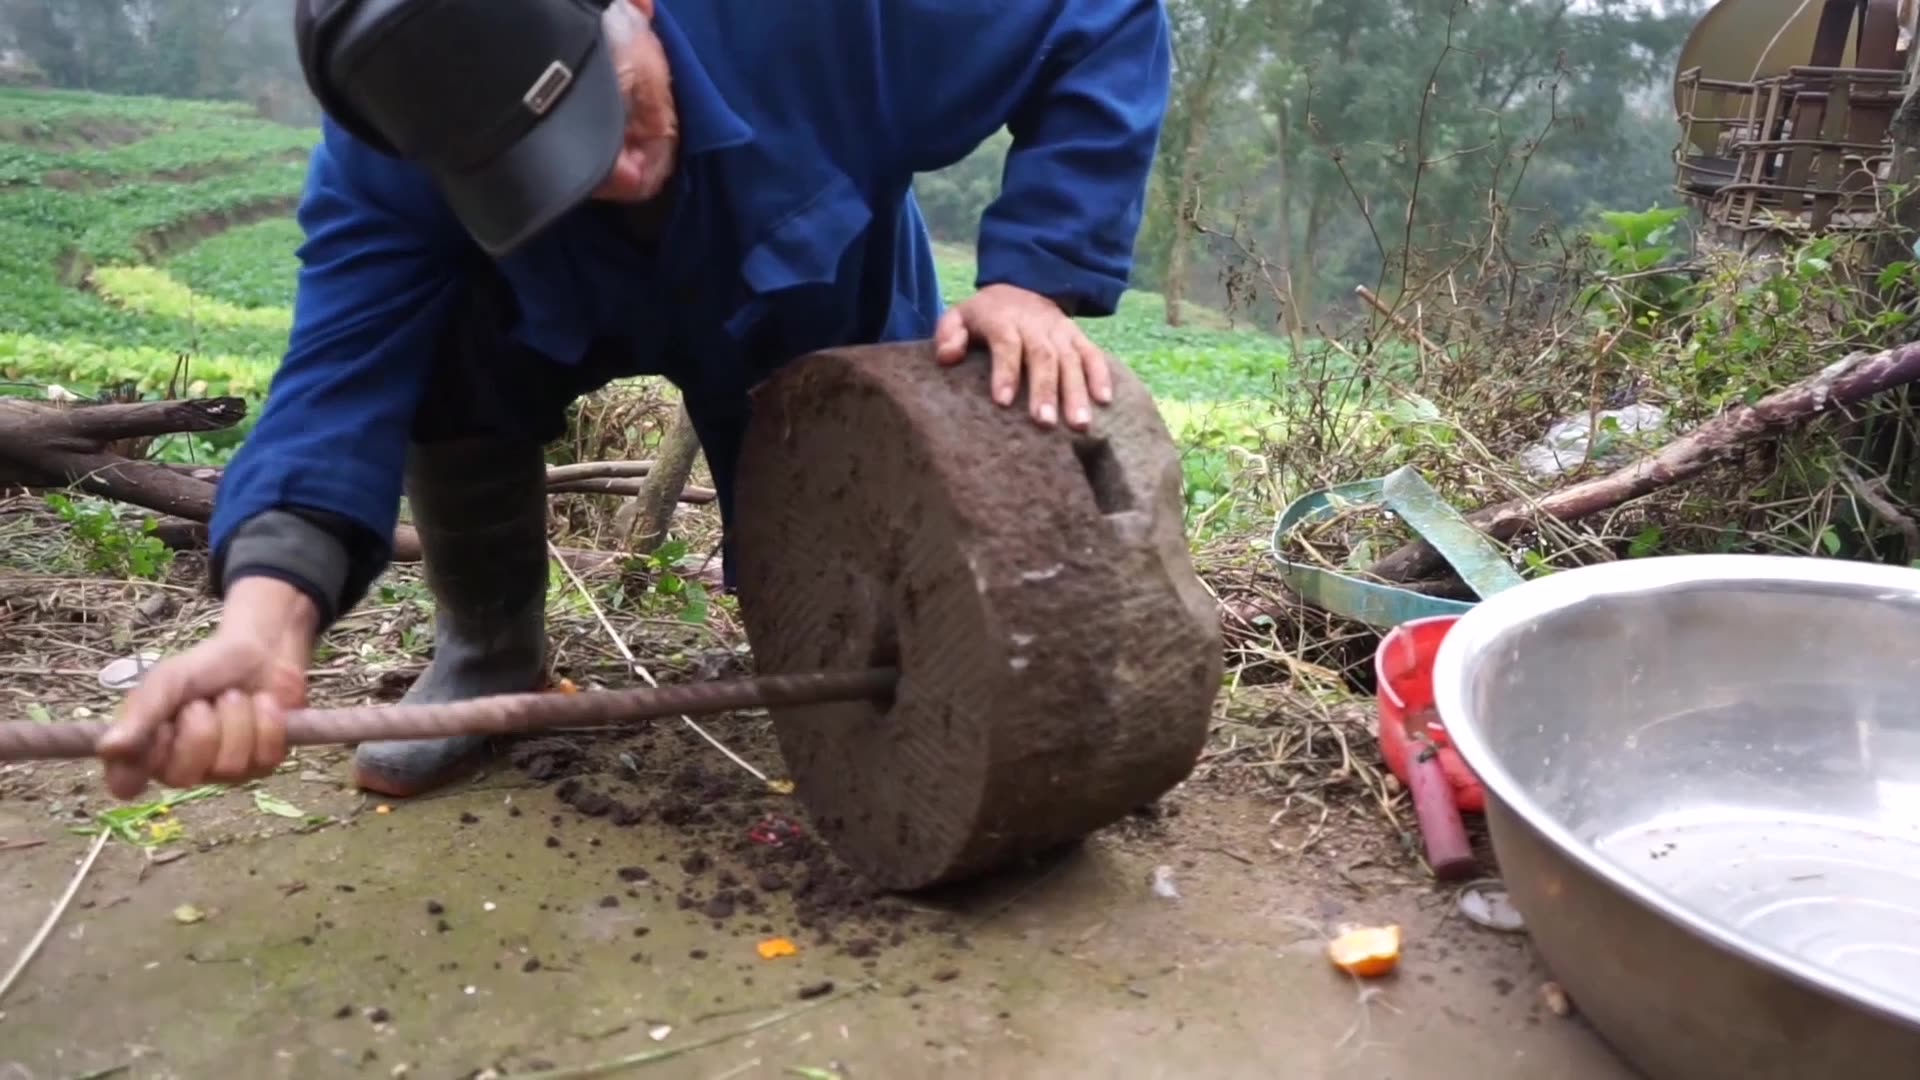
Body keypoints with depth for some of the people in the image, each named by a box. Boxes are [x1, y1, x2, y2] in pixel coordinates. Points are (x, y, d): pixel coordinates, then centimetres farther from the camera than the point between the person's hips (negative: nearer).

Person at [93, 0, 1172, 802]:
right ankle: (490, 652, -3)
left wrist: (1035, 279, -44)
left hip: (829, 317, 0)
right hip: (567, 314, 1)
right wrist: (267, 614, -61)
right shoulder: (391, 150, -33)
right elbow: (347, 359, -42)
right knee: (449, 348, -29)